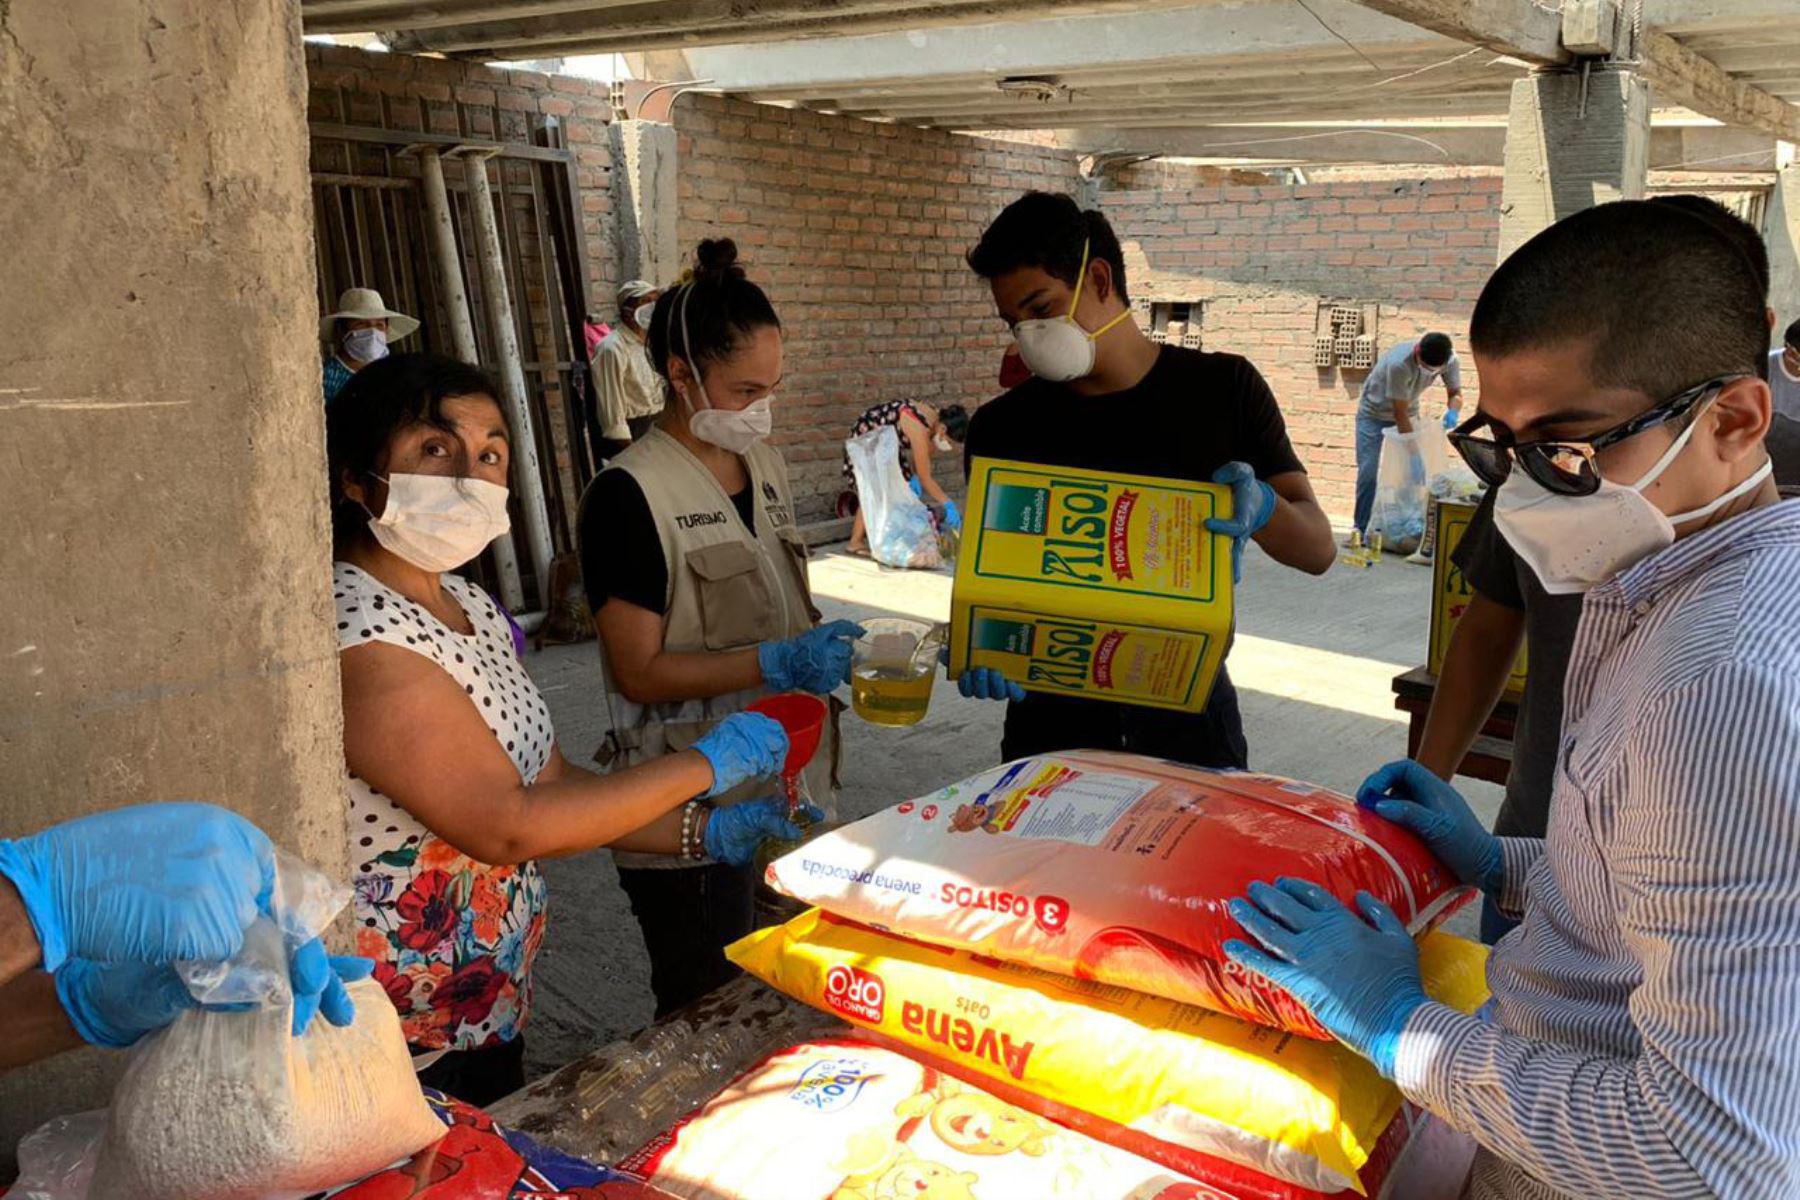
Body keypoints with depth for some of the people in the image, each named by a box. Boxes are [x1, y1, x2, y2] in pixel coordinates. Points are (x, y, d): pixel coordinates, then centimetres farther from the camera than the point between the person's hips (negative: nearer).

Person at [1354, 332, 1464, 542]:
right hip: (1374, 413, -5)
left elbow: (1455, 393, -7)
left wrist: (1453, 411, -31)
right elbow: (1399, 414, -33)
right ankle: (1363, 530, -3)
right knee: (1369, 473, -12)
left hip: (1409, 413, 5)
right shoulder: (1399, 364, -37)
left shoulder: (1449, 360, -20)